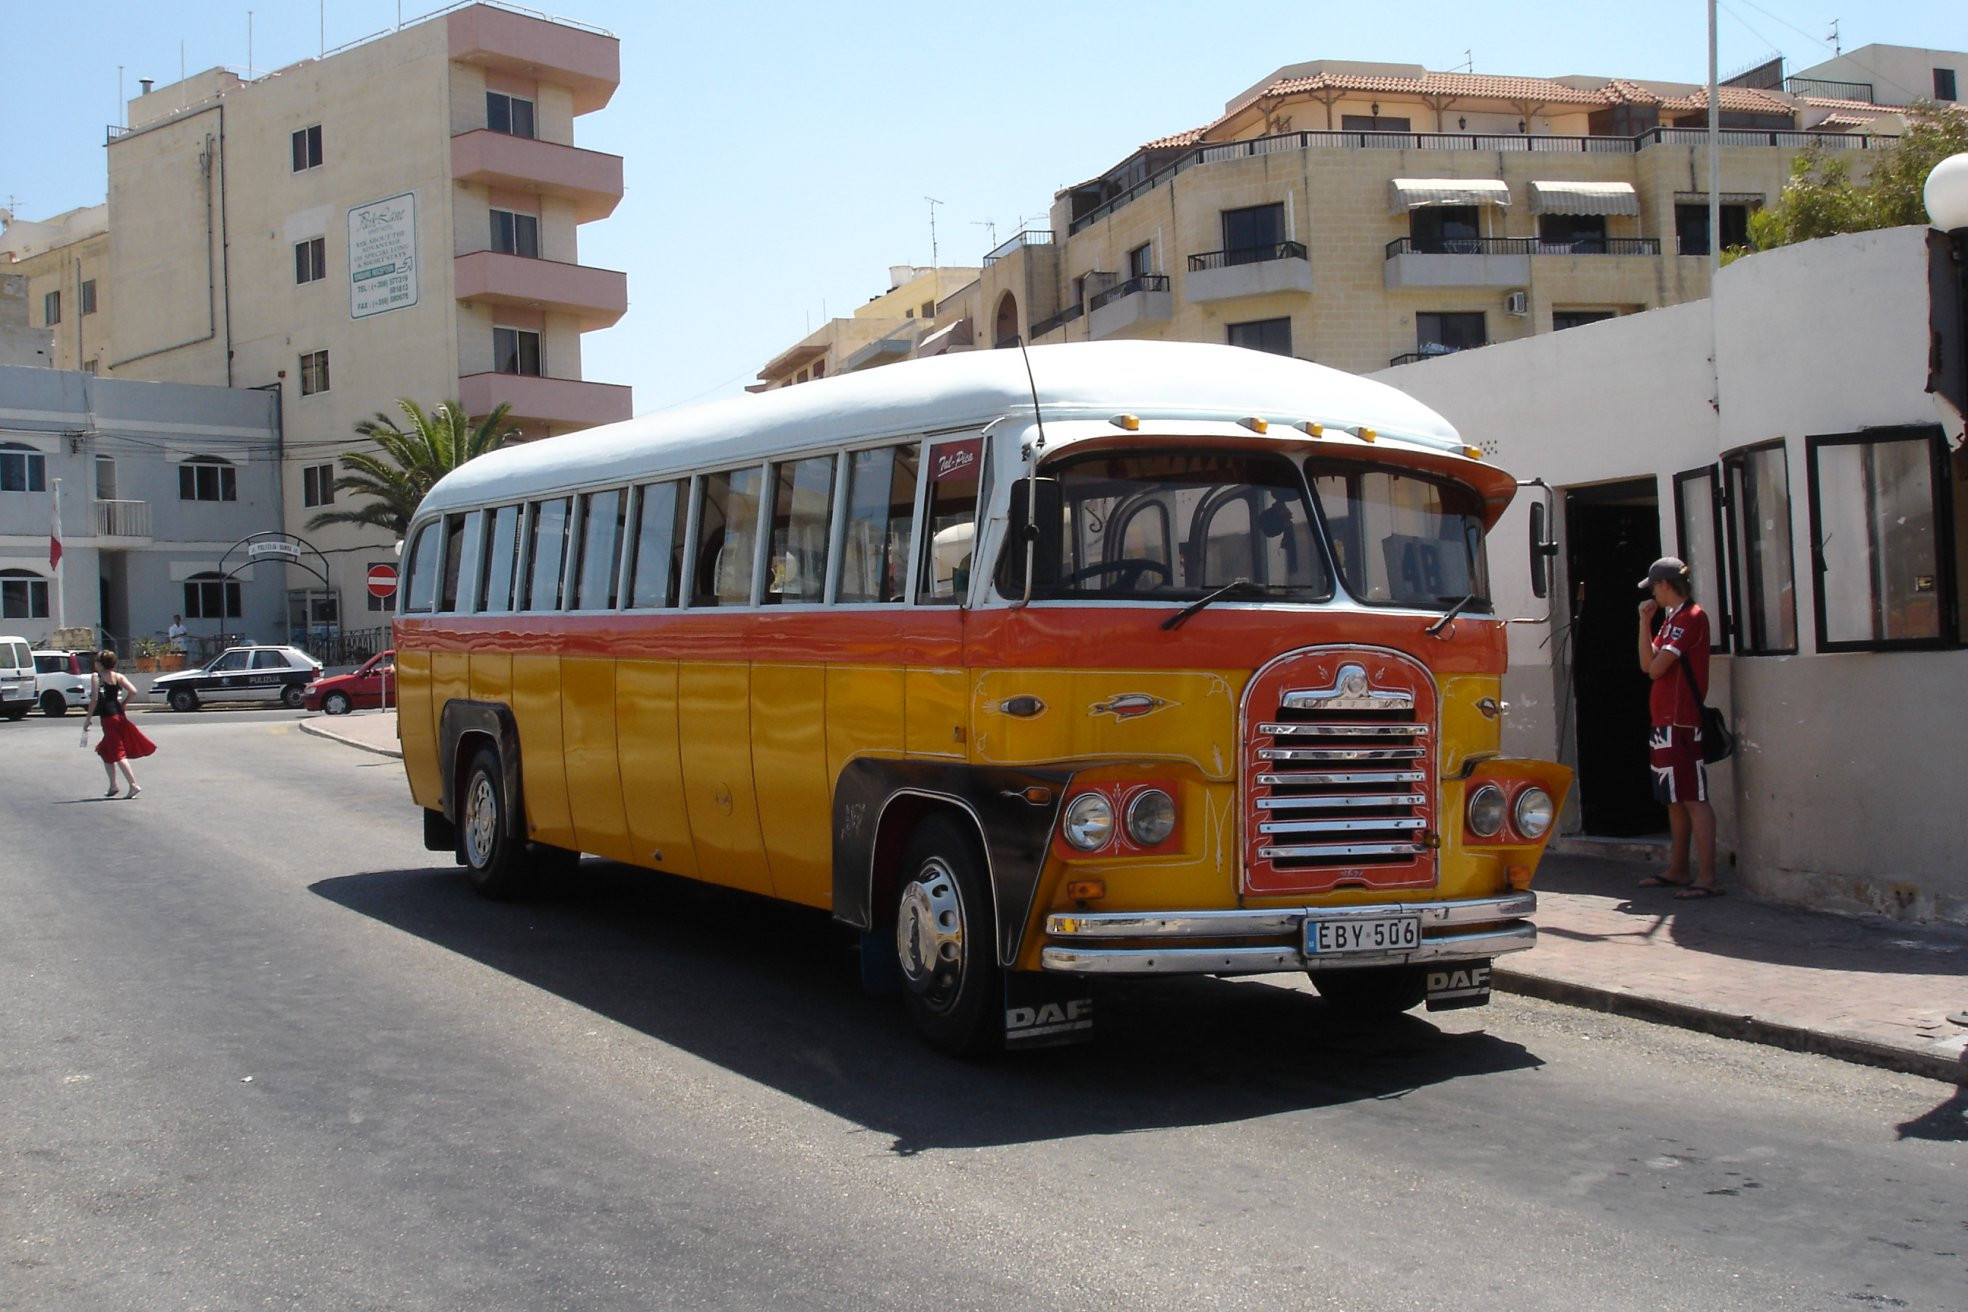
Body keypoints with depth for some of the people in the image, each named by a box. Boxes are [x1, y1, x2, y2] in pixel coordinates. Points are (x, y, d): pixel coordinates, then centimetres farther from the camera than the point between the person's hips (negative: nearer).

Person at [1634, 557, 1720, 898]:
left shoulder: (1690, 617, -12)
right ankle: (1678, 871, 23)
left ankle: (1708, 879, -13)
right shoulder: (1672, 618, 18)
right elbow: (1646, 663, 13)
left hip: (1682, 723, -10)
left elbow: (1657, 667, -17)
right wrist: (1645, 621, 7)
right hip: (1666, 720, 10)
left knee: (1693, 799, -12)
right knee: (1675, 800, 15)